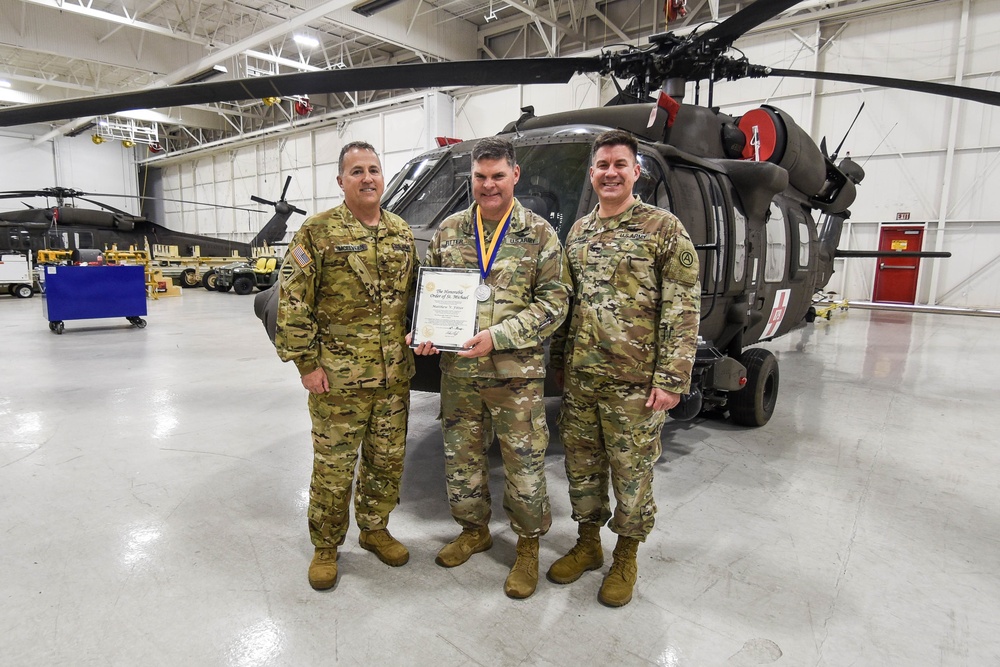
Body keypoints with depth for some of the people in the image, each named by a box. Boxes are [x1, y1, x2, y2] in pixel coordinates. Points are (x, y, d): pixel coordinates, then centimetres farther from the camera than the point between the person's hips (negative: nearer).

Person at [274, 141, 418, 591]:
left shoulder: (401, 232, 10)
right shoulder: (318, 231, -6)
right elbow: (292, 303, -8)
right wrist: (306, 362, -11)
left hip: (395, 376, 5)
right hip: (339, 378, -5)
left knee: (388, 460, 16)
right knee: (334, 466, 7)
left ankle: (374, 529, 38)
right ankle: (325, 547, 27)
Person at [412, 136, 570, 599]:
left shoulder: (539, 234, -3)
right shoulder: (449, 231, 7)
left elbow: (554, 301, -7)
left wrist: (498, 337, -17)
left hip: (516, 373, -3)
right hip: (457, 371, 4)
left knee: (524, 462, 6)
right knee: (460, 456, 16)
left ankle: (528, 546, 28)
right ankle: (473, 530, 39)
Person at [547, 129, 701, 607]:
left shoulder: (664, 228, -5)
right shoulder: (578, 231, 12)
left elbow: (683, 309, -9)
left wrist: (671, 378, -14)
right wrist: (559, 361, 15)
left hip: (634, 383, -5)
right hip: (578, 378, 5)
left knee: (632, 472, 8)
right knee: (581, 465, 15)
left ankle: (625, 558, 29)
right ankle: (587, 544, 36)